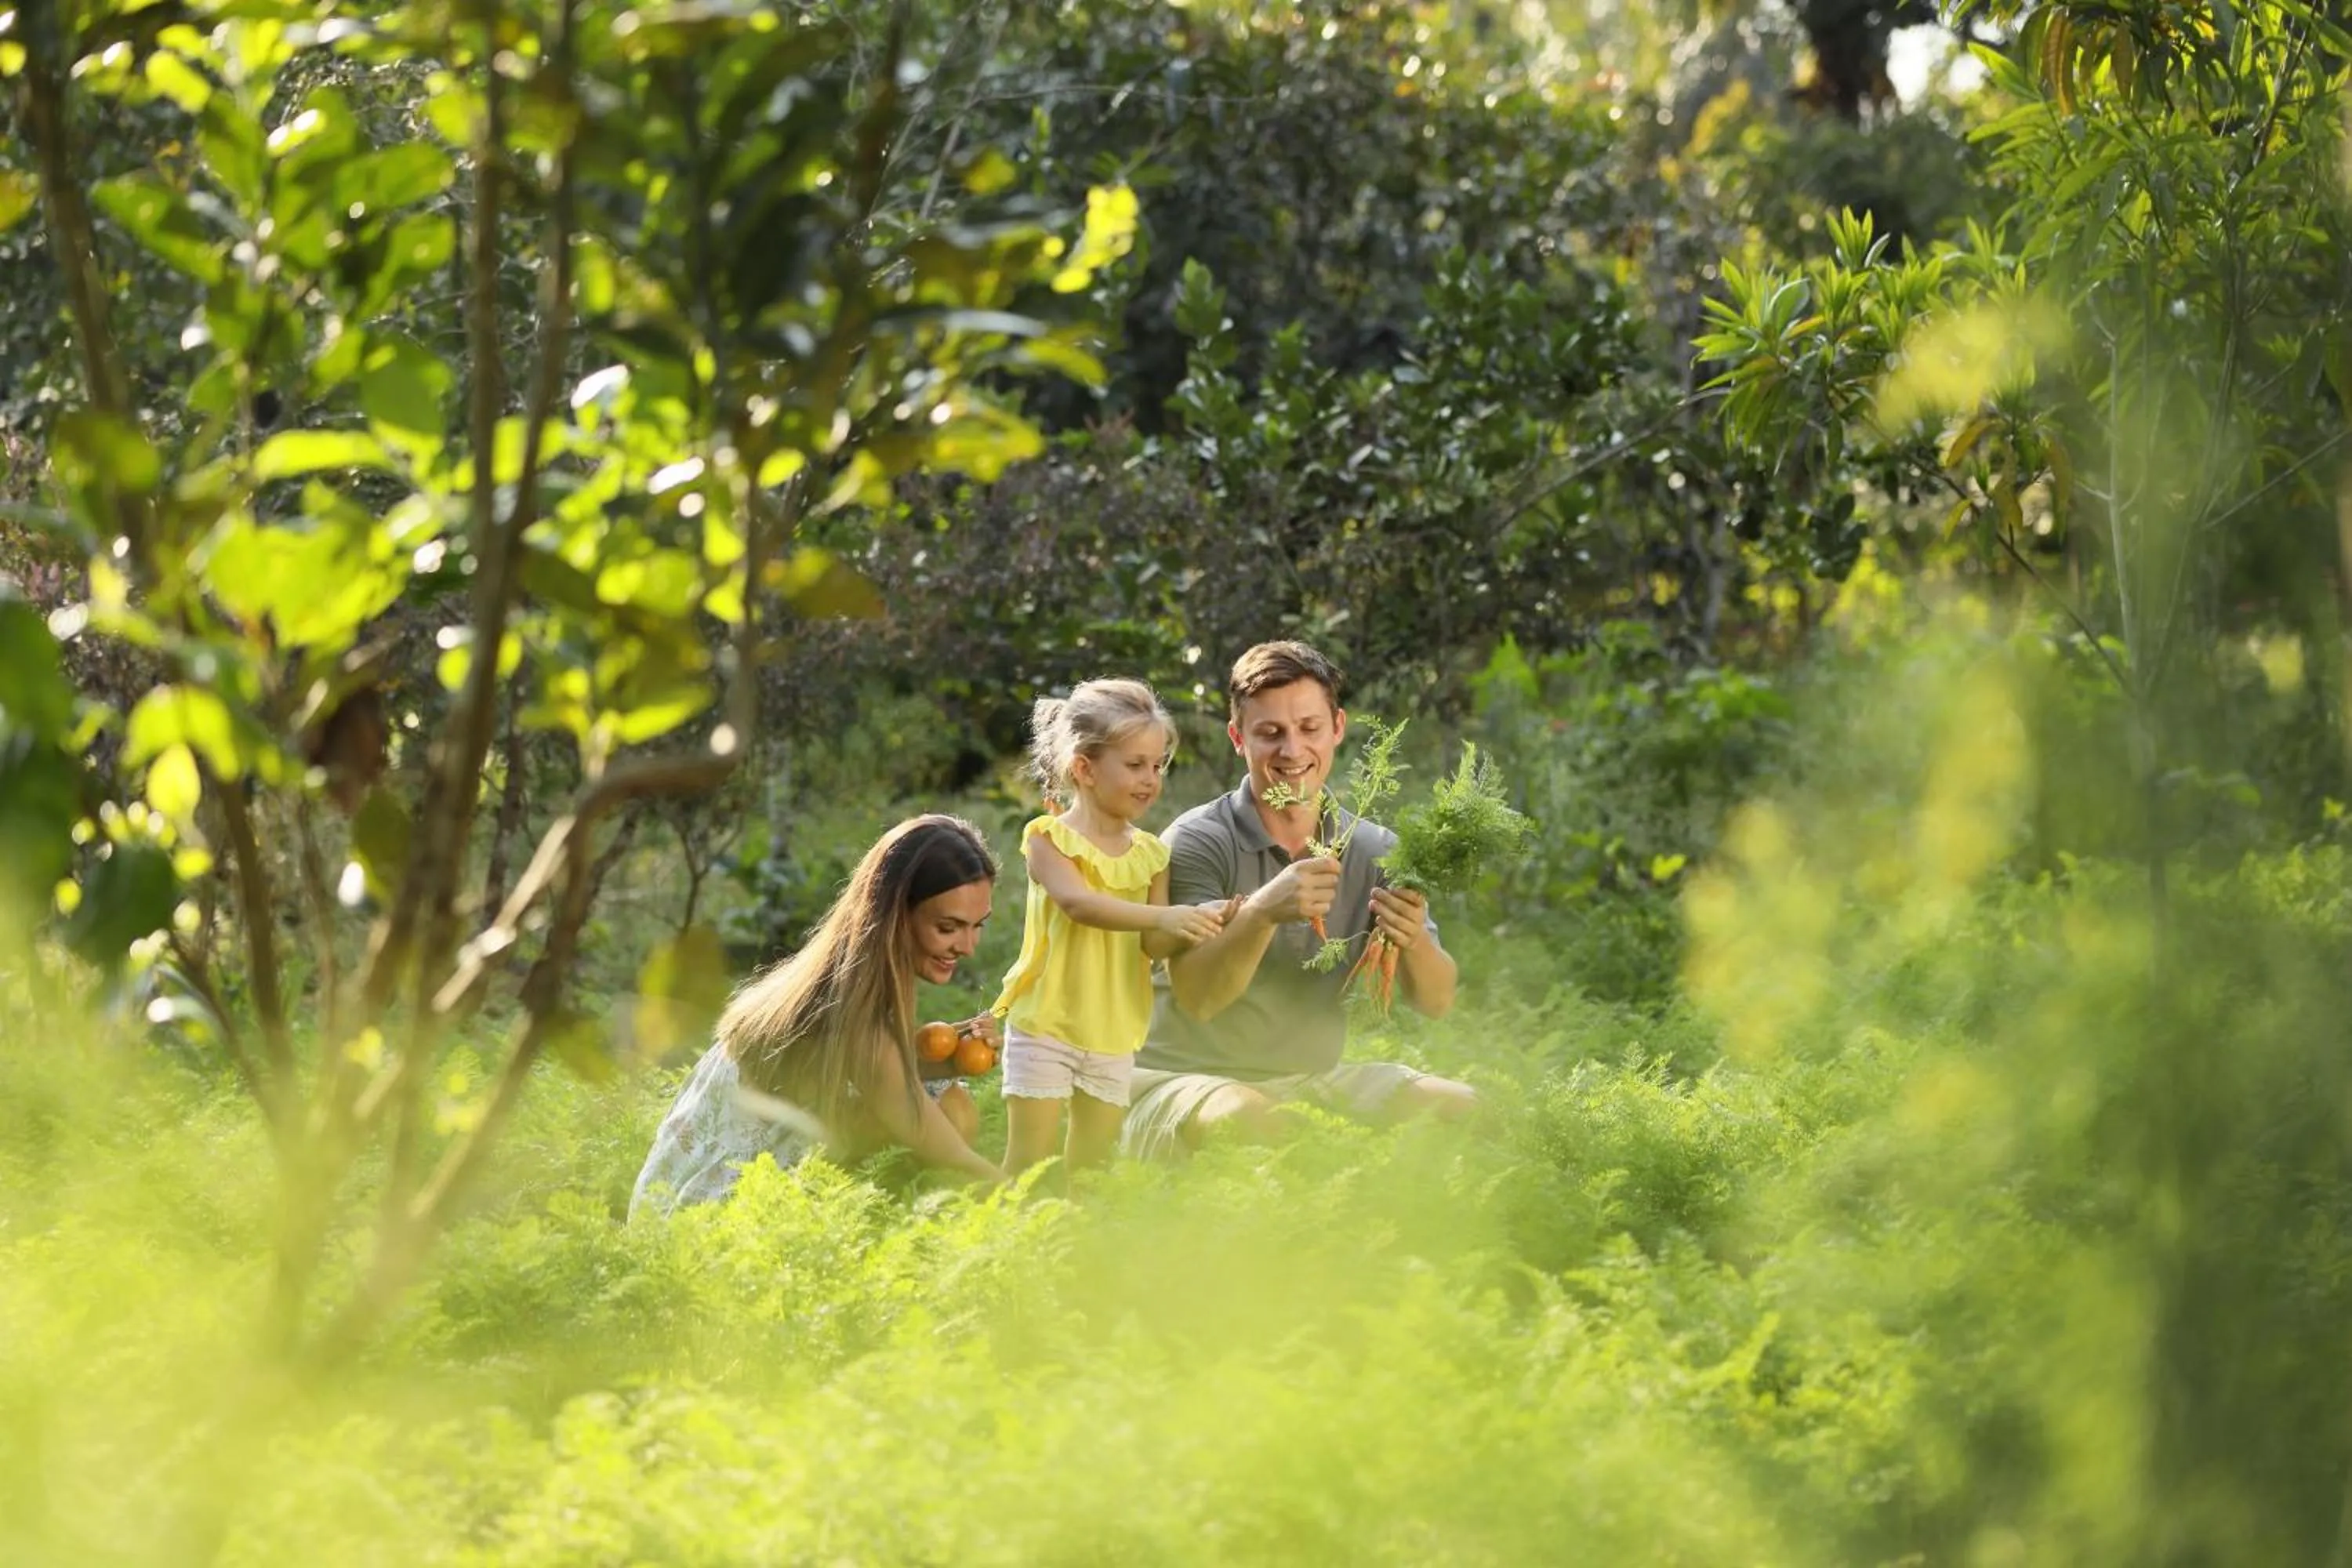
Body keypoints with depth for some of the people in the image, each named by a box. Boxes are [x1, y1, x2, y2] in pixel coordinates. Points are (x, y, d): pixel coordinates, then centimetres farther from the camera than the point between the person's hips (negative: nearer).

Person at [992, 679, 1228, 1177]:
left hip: (1114, 1035, 5)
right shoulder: (1049, 838, -8)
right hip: (1046, 1024, -5)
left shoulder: (1150, 855, 7)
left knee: (1092, 1167, 10)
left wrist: (1201, 920, -23)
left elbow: (1154, 945, -2)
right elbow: (1077, 902, -27)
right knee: (1029, 1166, -4)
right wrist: (1163, 916, -38)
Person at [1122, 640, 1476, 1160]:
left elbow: (1436, 1002, -1)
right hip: (1184, 1077, -5)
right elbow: (1196, 998, -23)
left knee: (1458, 1108, -11)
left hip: (1314, 1079, 5)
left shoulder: (1375, 850, 4)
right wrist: (1262, 911, -41)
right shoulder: (1195, 843, -11)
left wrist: (1414, 940, -25)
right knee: (1248, 1119, -37)